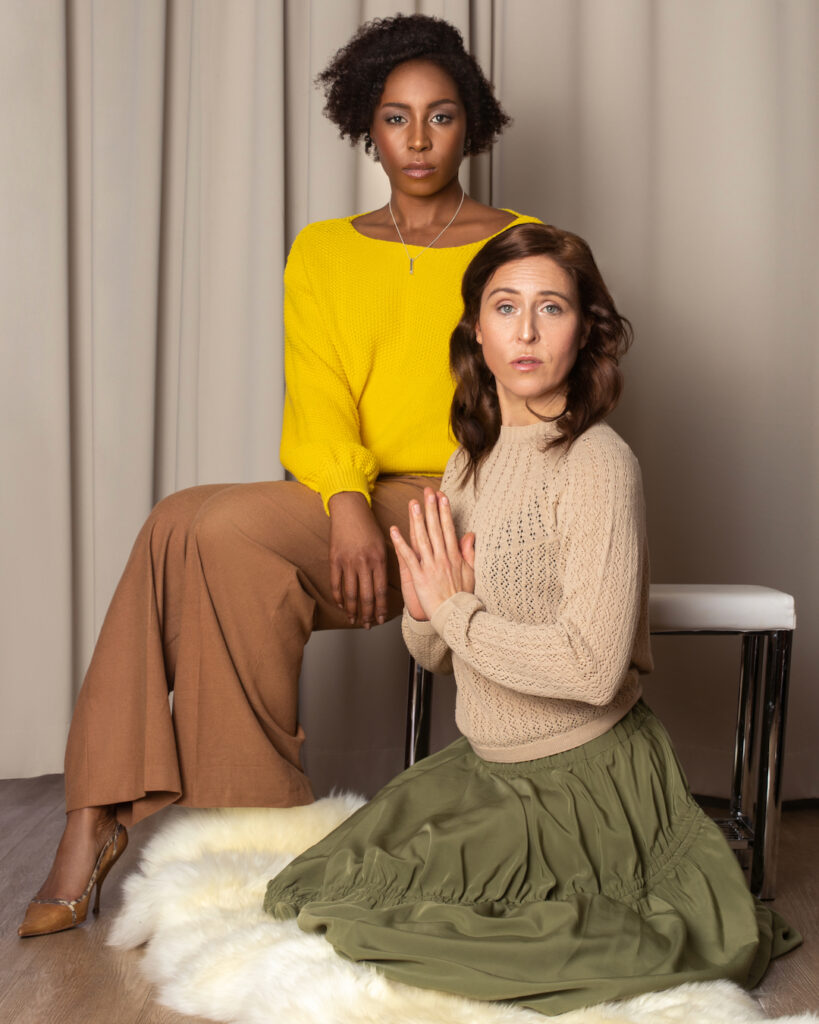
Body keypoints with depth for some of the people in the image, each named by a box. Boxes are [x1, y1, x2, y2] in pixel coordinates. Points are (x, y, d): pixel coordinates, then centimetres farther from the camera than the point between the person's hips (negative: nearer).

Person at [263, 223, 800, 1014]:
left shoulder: (597, 464, -19)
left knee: (374, 907, -11)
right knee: (310, 883, 7)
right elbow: (437, 657, 12)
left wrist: (458, 608, -17)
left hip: (584, 780, -8)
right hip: (484, 764, 8)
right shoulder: (471, 459, 5)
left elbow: (593, 668, -29)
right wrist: (424, 612, -12)